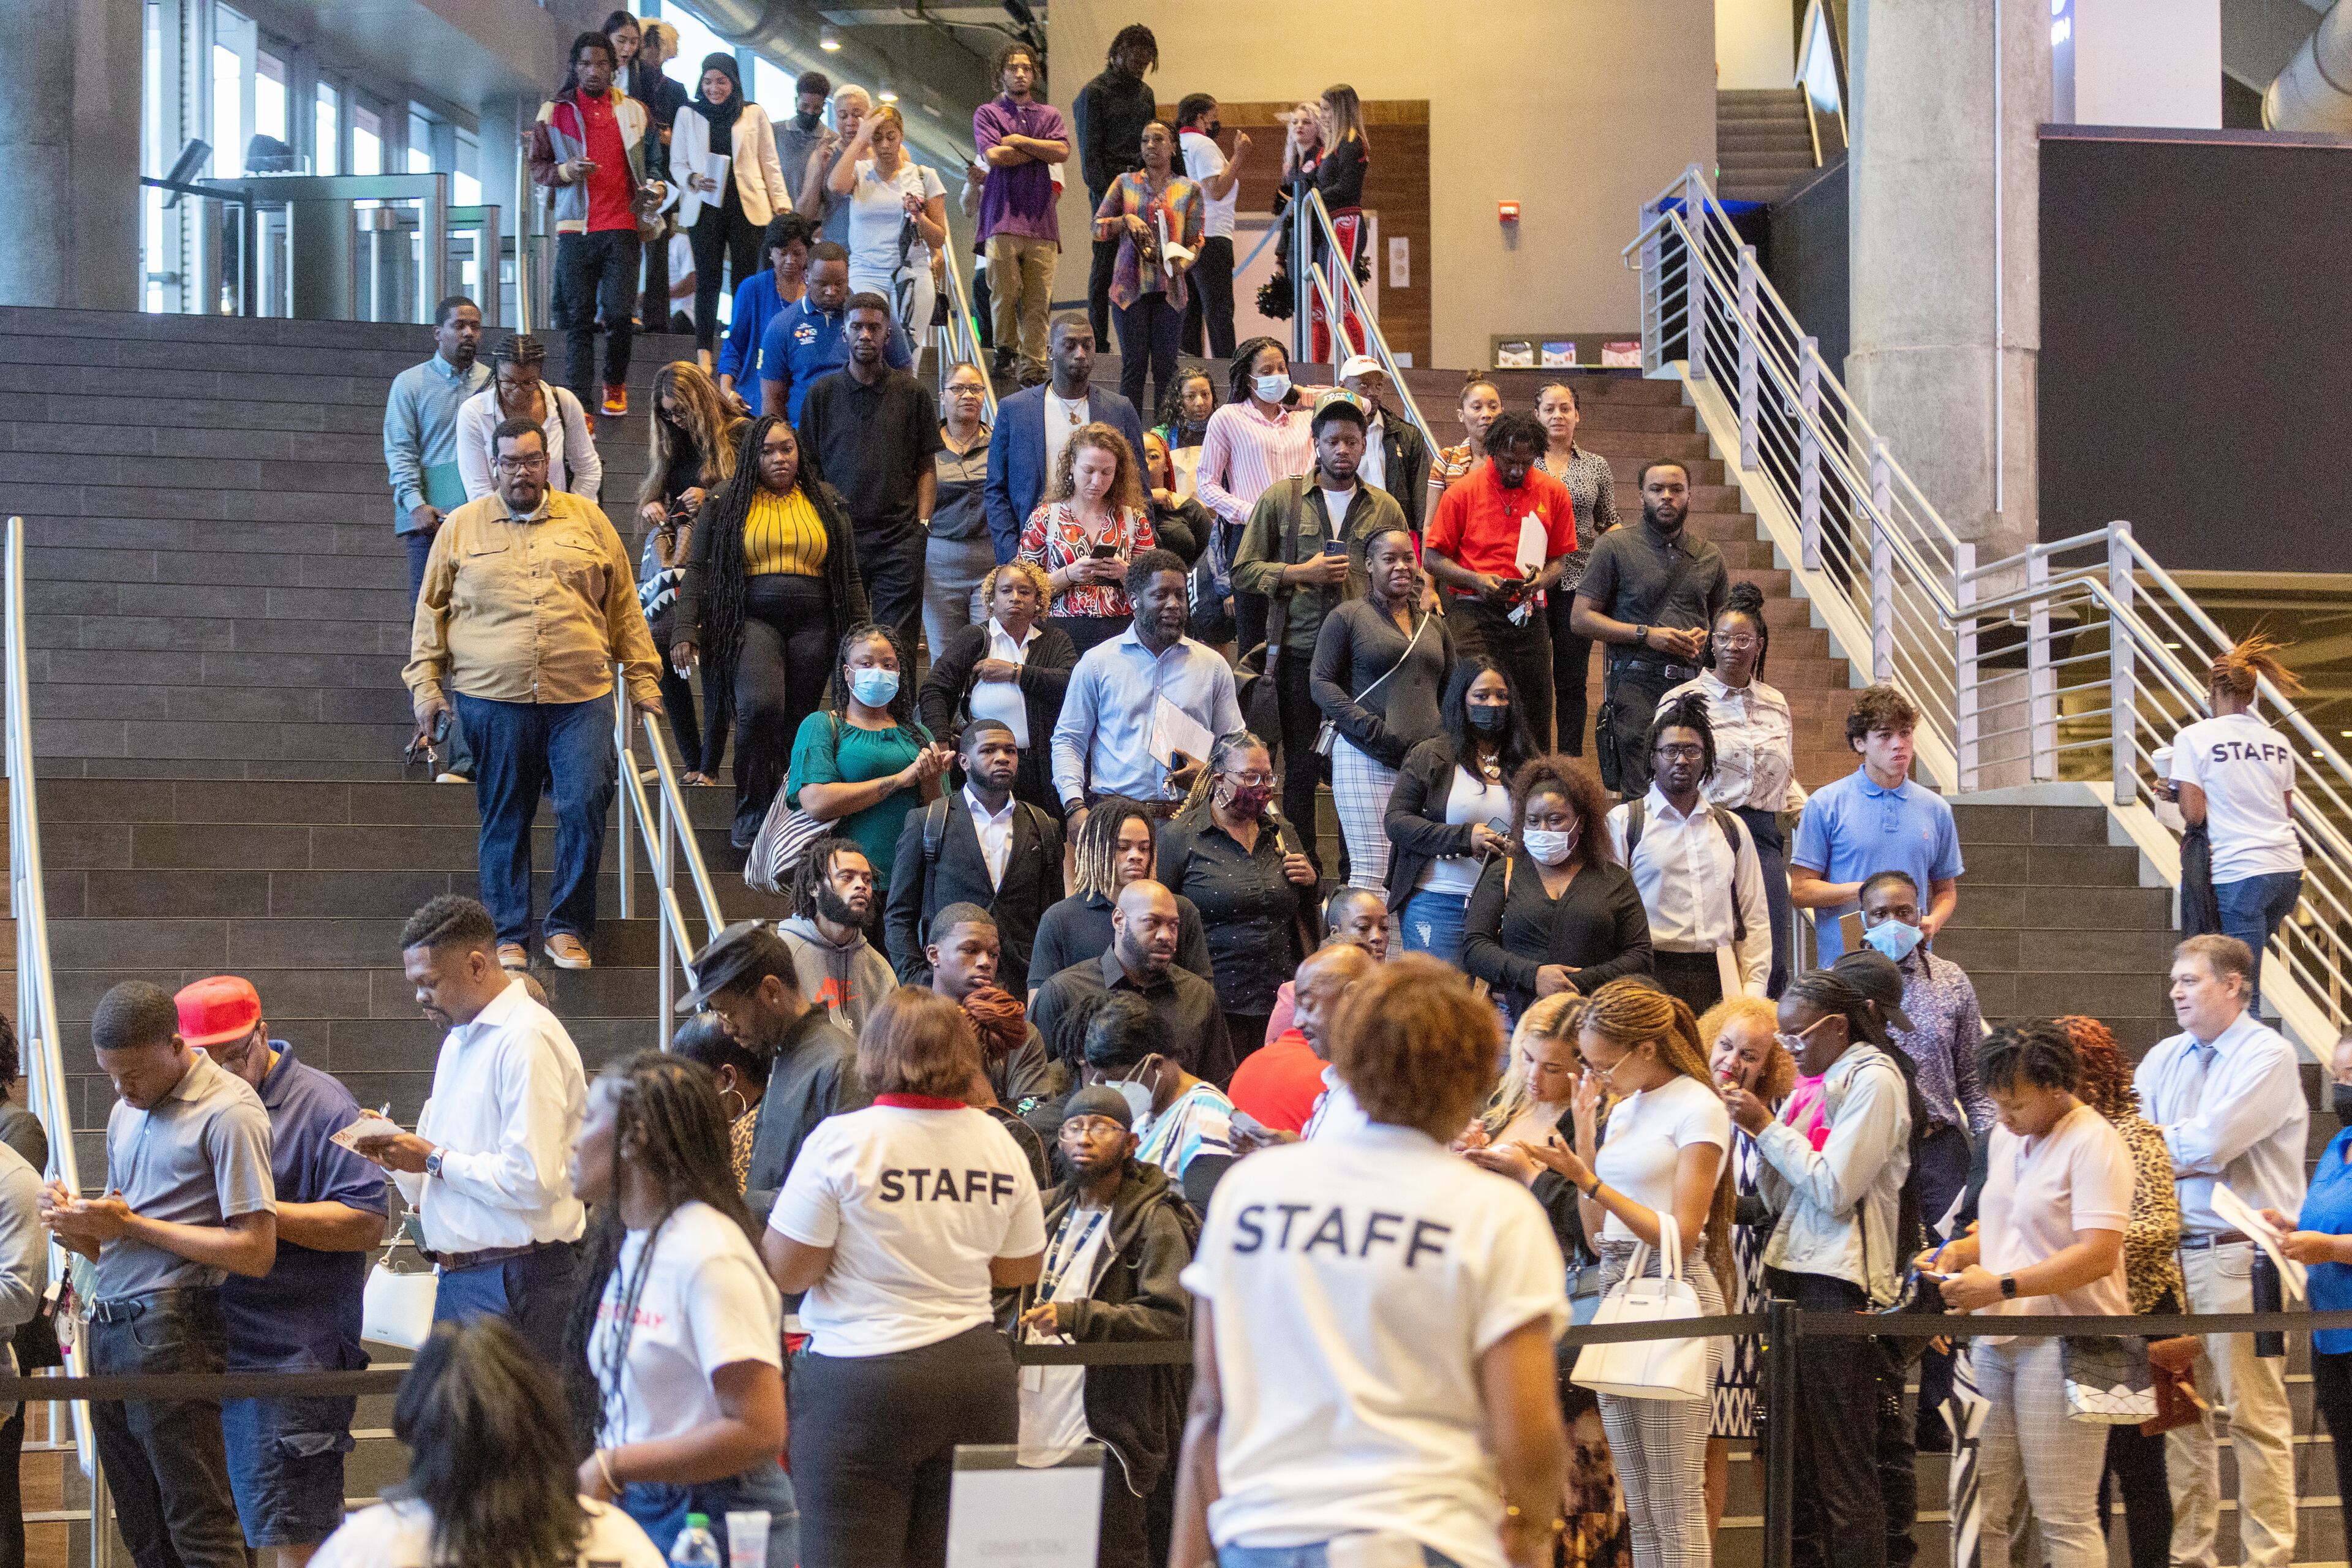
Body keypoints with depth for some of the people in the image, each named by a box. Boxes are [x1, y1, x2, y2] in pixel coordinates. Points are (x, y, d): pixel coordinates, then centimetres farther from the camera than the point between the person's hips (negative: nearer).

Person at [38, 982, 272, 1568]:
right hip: (108, 1328, 8)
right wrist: (76, 1226, 1)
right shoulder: (126, 1112, 20)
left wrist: (130, 1223, -10)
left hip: (170, 1330, -8)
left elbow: (255, 1251, -13)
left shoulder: (228, 1110, -7)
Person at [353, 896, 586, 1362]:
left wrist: (433, 1158, -10)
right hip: (459, 1281, 9)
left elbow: (531, 1180, -20)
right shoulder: (459, 1040, 21)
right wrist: (398, 1153, 5)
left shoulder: (527, 1039, -11)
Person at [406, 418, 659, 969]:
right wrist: (426, 686, 4)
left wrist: (642, 678, 10)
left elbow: (624, 606, 13)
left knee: (585, 809, -8)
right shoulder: (462, 526, 9)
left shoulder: (587, 521, 11)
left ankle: (567, 928, 6)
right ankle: (510, 936, 13)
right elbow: (431, 611, 12)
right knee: (504, 821, 4)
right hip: (492, 699, 0)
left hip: (581, 698, 0)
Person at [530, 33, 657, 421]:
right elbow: (536, 167, 10)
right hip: (575, 229, 0)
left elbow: (650, 162, 22)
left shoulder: (634, 111, 12)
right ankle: (579, 401, 0)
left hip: (621, 228, 0)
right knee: (579, 318, -2)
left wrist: (655, 189, 2)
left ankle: (615, 384, 17)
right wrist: (565, 171, -10)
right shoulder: (554, 112, 8)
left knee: (619, 313, -7)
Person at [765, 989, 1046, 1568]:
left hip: (861, 1383, -5)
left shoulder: (840, 1141, -9)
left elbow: (786, 1271, -8)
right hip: (977, 1373, 5)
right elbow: (1021, 1270, 14)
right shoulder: (999, 1143, 5)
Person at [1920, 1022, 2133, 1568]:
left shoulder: (2092, 1143, -10)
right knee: (1978, 1515, 4)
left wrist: (2001, 1286, -19)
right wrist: (1960, 1251, 8)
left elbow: (2098, 1255, -19)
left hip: (2061, 1343, -8)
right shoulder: (2006, 1137, 16)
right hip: (1995, 1339, 8)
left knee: (2065, 1521, -4)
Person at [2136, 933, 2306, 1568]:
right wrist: (2185, 1152, -7)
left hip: (2238, 1257, -6)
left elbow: (2208, 1145, -16)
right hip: (2172, 1250, 6)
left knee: (2255, 1418, -4)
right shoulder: (2165, 1058, 14)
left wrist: (2156, 1137, 0)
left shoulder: (2268, 1056, -6)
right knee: (2182, 1415, 9)